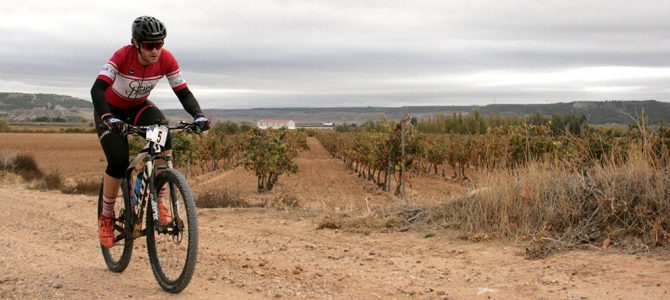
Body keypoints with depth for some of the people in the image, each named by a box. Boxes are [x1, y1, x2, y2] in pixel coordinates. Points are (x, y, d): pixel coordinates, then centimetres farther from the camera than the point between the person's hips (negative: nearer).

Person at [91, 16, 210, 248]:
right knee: (118, 163, -21)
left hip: (139, 107, 3)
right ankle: (106, 218, 4)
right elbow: (97, 89, -40)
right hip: (111, 110, -3)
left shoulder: (166, 59, -22)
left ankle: (158, 204, -20)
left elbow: (183, 92, -20)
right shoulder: (123, 56, -32)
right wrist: (108, 118, -57)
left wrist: (198, 115, -39)